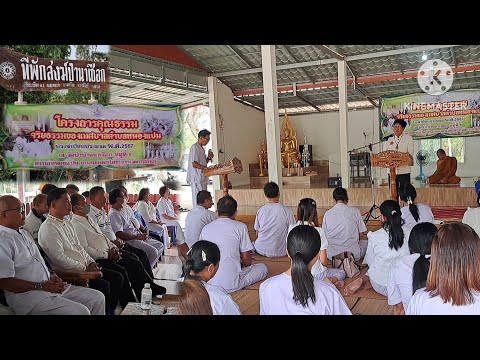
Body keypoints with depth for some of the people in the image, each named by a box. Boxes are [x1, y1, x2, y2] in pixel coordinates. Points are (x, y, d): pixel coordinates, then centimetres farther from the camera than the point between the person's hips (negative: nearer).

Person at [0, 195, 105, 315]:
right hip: (27, 295, -9)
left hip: (49, 286, 10)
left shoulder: (24, 233, 21)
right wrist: (41, 286, -17)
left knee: (98, 298, 0)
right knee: (80, 311, -28)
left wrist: (52, 275, 7)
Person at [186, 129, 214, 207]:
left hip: (202, 178, 10)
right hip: (197, 179, -10)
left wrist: (209, 158, 7)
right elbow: (194, 164, -20)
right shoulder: (194, 147, -11)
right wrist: (206, 168, -20)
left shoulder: (201, 148, 18)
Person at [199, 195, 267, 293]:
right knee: (263, 267, 16)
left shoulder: (205, 228, 6)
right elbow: (246, 260, -1)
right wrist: (242, 265, 24)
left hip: (208, 282, 4)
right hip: (230, 284, -4)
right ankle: (239, 284, 3)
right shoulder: (240, 227, -5)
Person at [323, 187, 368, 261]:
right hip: (354, 254, -1)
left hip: (332, 255, 1)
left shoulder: (327, 213, -1)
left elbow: (324, 235, 6)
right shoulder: (355, 211, -6)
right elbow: (362, 232, 2)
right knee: (367, 242, 28)